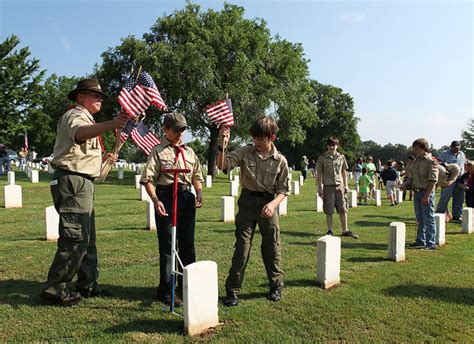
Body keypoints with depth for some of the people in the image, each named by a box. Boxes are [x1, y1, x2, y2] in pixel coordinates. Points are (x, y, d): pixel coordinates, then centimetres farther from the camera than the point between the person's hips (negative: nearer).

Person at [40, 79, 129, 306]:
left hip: (82, 183, 11)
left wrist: (101, 158, 20)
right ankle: (54, 289, -3)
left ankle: (87, 285, 25)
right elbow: (80, 133, -36)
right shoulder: (75, 115, -8)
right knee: (75, 238, -12)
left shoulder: (85, 118, 24)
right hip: (72, 182, -11)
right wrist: (111, 124, -52)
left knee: (87, 237, 15)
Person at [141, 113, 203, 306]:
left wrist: (199, 193, 3)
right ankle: (165, 291, 12)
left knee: (188, 244, 12)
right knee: (167, 245, 0)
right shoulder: (158, 151, -1)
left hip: (186, 198, 6)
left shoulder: (189, 152, 15)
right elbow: (148, 179, -7)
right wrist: (156, 200, -19)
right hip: (166, 197, -5)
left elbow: (197, 176, 20)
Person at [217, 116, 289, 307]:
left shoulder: (280, 161, -2)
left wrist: (273, 204, -17)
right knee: (242, 246, -1)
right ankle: (232, 290, 9)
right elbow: (222, 166, -11)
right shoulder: (245, 152, -2)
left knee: (272, 247, 9)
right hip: (247, 203, 0)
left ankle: (276, 287, 28)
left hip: (268, 204, 1)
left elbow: (283, 190, 1)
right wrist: (223, 144, -24)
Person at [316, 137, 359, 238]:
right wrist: (320, 188, -3)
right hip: (328, 186, -2)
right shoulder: (322, 158, -2)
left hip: (340, 186, 3)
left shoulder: (341, 157, 6)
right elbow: (319, 173, 1)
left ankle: (345, 231, 16)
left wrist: (346, 185, 8)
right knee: (329, 211, 3)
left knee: (343, 209, 5)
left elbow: (344, 172, 14)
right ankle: (330, 231, 16)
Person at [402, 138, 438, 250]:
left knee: (428, 219, -2)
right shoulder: (416, 161, 13)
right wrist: (406, 183, -1)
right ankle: (420, 241, 25)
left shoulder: (431, 161, -11)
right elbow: (411, 177, 19)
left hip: (426, 192, -8)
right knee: (420, 218, 15)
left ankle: (431, 243, 4)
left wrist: (427, 196, -20)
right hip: (416, 192, 8)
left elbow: (433, 180, -16)